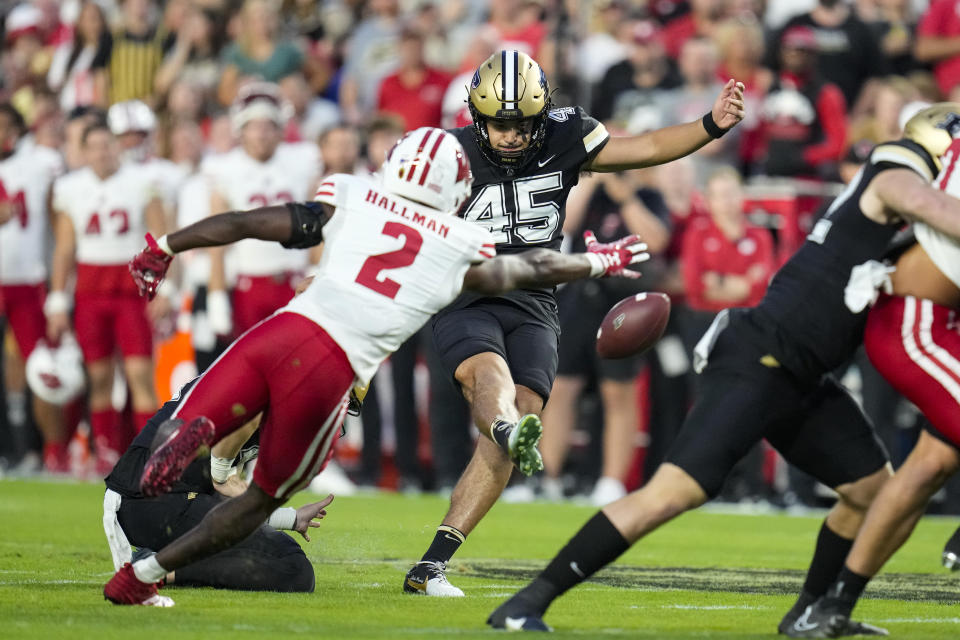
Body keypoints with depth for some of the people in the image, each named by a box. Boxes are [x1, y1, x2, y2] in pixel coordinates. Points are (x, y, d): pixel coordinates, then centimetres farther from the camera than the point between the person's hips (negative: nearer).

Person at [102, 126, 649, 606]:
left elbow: (243, 224, 14)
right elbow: (536, 269, 32)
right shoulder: (462, 250, 14)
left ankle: (186, 434, -31)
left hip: (282, 330, 1)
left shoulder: (348, 202, 15)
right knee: (264, 498, 17)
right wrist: (600, 262, 50)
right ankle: (142, 576, 5)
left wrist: (164, 247, 23)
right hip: (331, 370, -1)